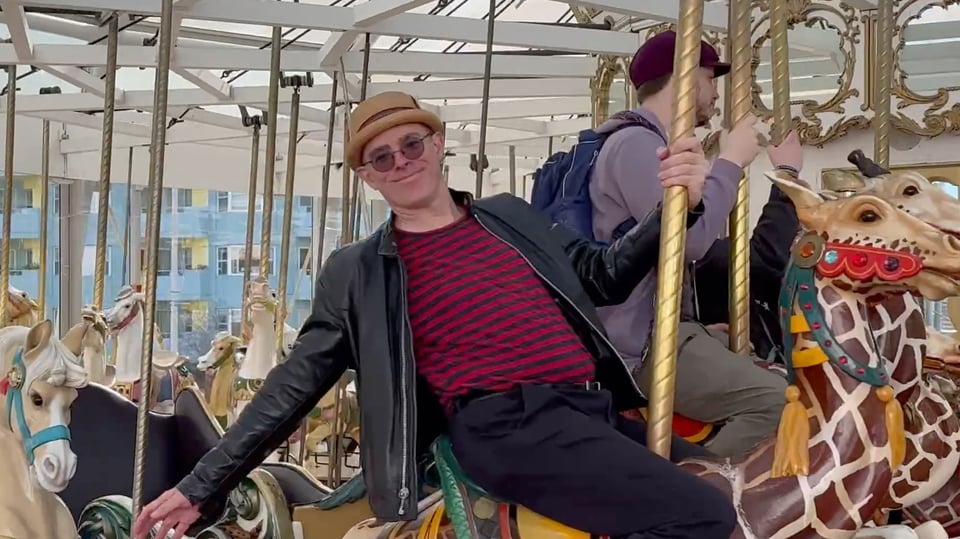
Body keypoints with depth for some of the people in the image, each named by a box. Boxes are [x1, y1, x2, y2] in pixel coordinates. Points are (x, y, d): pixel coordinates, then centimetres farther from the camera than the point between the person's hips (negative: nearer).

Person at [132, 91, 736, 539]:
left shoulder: (512, 216, 19)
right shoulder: (357, 272, 8)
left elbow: (603, 277, 23)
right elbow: (295, 385, 11)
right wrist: (203, 488, 10)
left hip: (597, 410, 6)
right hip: (507, 423, -6)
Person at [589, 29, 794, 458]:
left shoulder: (648, 144, 21)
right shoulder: (636, 143, -13)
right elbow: (688, 239, -23)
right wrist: (730, 162, -10)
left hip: (659, 326, 11)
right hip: (641, 341, -11)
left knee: (771, 375, 18)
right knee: (774, 399, -23)